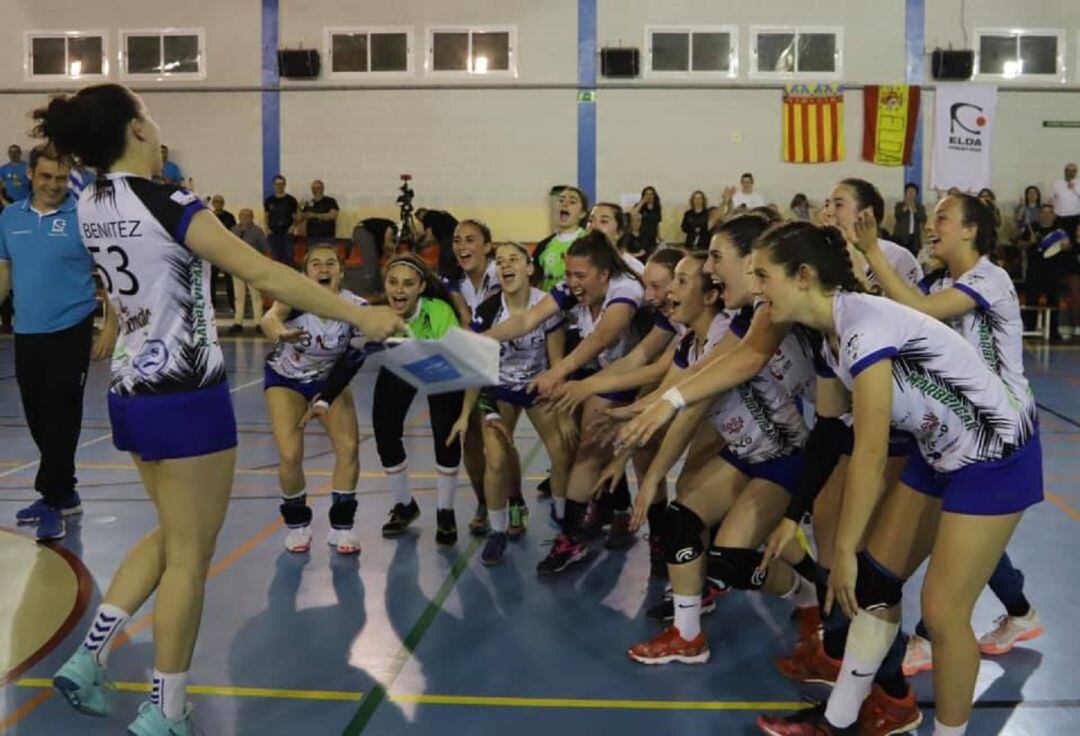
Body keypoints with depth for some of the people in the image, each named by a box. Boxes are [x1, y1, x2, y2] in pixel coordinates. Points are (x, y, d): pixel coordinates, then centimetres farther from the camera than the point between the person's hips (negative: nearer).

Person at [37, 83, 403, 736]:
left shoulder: (91, 206, 6)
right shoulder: (169, 206, -18)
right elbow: (264, 274, -21)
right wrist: (360, 315, -18)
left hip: (132, 393, 9)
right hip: (185, 397, -8)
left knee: (171, 534, 23)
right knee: (189, 555, 3)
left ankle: (89, 656, 19)